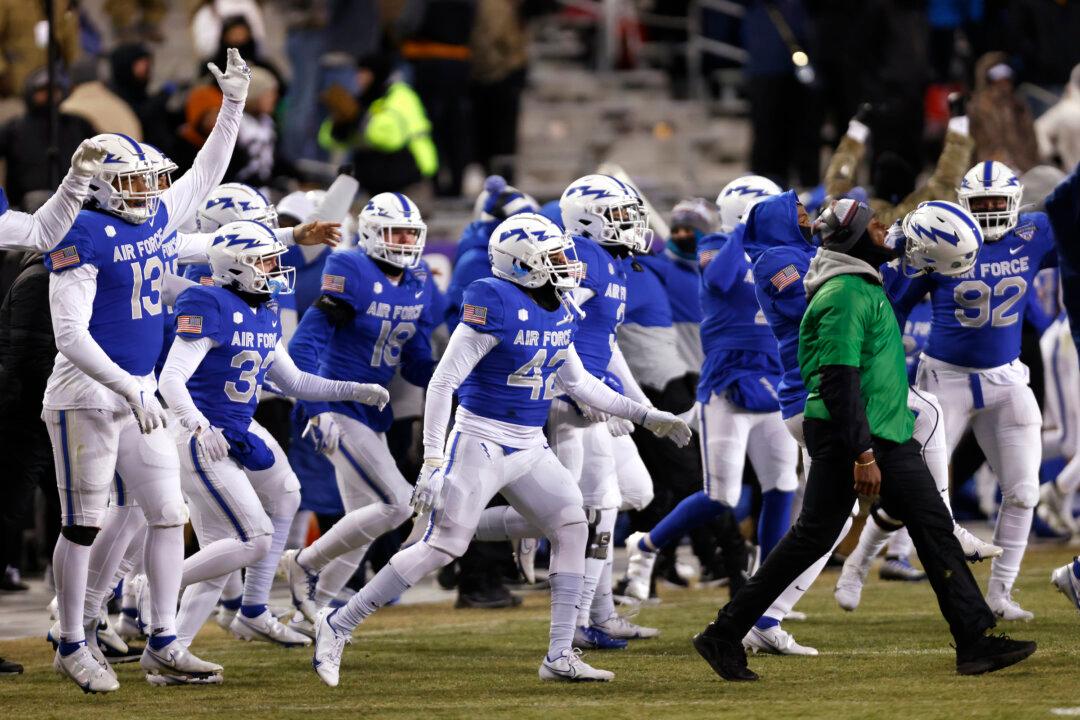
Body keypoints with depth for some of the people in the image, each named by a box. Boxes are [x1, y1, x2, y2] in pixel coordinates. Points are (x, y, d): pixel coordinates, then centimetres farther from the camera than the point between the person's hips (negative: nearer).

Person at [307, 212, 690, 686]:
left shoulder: (559, 312, 7)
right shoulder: (495, 305, -18)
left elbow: (578, 383, 21)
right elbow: (443, 382, -19)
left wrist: (646, 416, 19)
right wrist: (432, 461, -23)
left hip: (530, 449, 8)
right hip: (481, 444, -8)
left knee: (572, 529, 0)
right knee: (443, 547, -10)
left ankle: (560, 657, 4)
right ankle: (337, 627, 0)